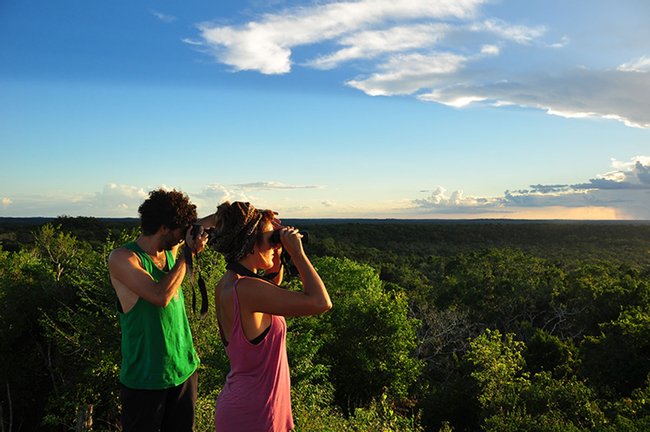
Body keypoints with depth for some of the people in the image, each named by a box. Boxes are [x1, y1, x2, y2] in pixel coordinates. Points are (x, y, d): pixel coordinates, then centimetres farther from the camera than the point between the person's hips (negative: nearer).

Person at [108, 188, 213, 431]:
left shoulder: (171, 250, 3)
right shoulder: (122, 258, -16)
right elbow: (160, 296, -28)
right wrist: (188, 253, -19)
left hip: (184, 369, 6)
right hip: (145, 379, -6)